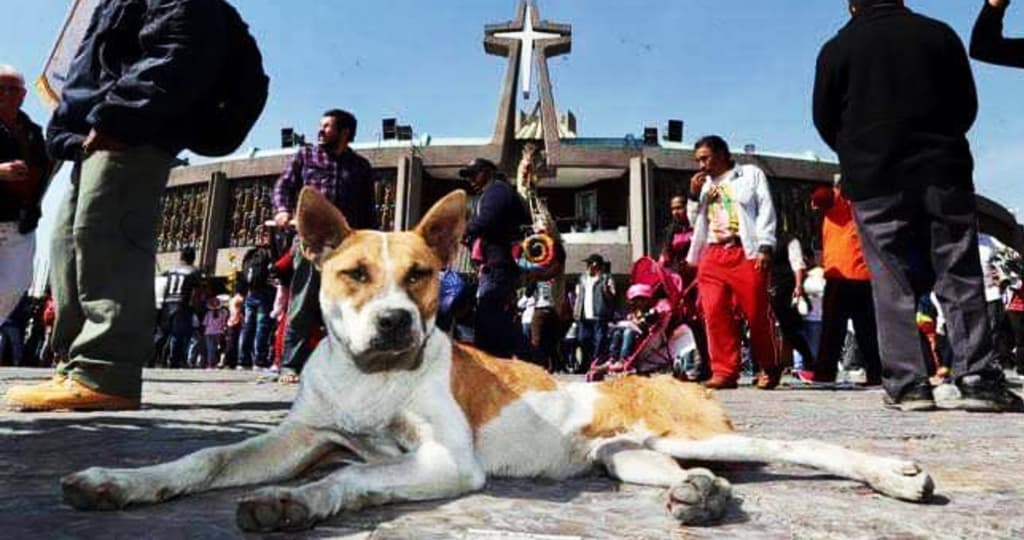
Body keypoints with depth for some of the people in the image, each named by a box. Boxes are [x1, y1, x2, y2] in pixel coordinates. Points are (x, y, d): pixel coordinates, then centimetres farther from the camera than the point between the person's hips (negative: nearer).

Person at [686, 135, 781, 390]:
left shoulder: (751, 174, 12)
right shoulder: (704, 185, 25)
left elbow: (766, 210, 2)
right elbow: (695, 221, 26)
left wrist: (765, 247, -10)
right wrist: (694, 196, 11)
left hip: (746, 253, -4)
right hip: (712, 255, 4)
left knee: (757, 313, -5)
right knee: (715, 314, -7)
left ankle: (769, 368, 13)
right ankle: (724, 370, -2)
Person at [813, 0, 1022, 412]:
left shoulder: (836, 48, 3)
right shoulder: (939, 34, 9)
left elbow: (824, 119, 6)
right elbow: (967, 104, 12)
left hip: (873, 179, -1)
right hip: (944, 172, 2)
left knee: (892, 283, 1)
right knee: (960, 277, 4)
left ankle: (906, 383, -2)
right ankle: (978, 377, 1)